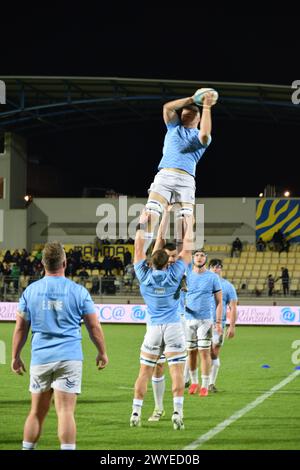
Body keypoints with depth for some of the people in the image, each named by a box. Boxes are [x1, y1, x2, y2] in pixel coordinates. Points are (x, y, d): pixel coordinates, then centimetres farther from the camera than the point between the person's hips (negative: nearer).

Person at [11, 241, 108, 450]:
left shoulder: (31, 291, 4)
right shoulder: (78, 291, -1)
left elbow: (21, 328, 7)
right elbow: (94, 327, 3)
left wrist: (16, 356, 18)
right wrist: (102, 353, 16)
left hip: (40, 358, 2)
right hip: (69, 358, -2)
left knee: (36, 413, 13)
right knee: (66, 412, -7)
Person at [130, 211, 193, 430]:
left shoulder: (144, 276, -2)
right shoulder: (173, 274, -5)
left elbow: (139, 249, 10)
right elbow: (187, 250, 4)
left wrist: (142, 224, 18)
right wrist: (189, 225, 15)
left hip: (153, 328, 2)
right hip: (173, 327, -2)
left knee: (144, 373, 6)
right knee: (177, 371, -4)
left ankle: (136, 413, 6)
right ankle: (178, 411, -13)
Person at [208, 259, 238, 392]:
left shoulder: (228, 286, 5)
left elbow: (233, 307, 4)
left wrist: (232, 326, -4)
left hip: (218, 325, -1)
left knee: (214, 354, 0)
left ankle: (211, 383, 8)